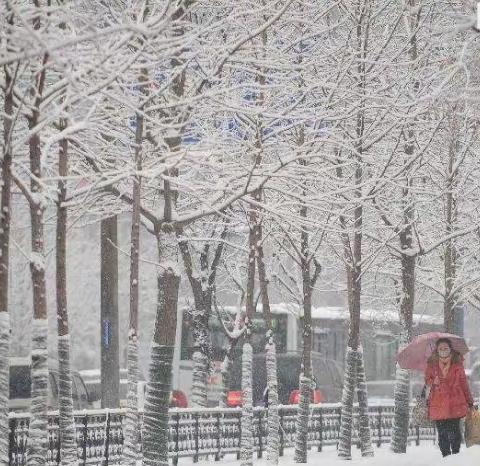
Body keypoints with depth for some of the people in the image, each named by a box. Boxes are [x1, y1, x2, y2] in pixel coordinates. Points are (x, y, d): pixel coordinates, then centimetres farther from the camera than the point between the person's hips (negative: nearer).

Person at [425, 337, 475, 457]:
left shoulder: (457, 364, 5)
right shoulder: (432, 364, 7)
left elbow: (463, 383, 9)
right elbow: (427, 380, 14)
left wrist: (470, 402, 9)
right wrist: (433, 382, -11)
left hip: (455, 404, -1)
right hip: (438, 405, 1)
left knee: (454, 432, -6)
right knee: (442, 434, 1)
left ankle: (456, 455, 8)